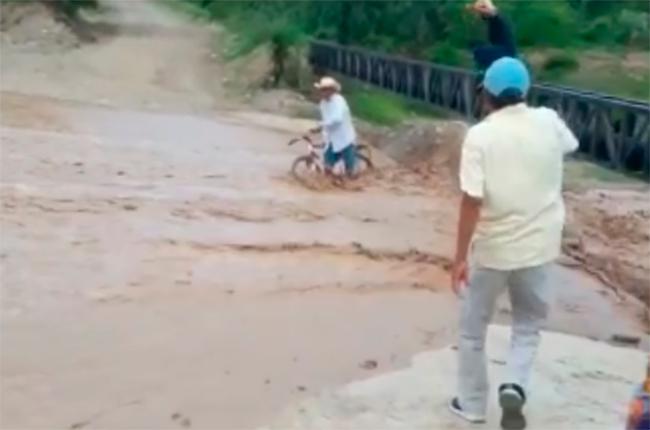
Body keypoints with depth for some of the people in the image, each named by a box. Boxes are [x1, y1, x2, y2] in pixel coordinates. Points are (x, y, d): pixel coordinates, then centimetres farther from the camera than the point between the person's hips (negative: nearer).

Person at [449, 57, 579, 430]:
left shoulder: (480, 135, -14)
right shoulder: (549, 122, -3)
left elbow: (472, 201, -21)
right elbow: (571, 145, 22)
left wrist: (460, 257, -14)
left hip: (491, 249, -3)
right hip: (538, 247, 3)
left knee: (473, 329, 17)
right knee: (528, 325, 23)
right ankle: (515, 386, 1)